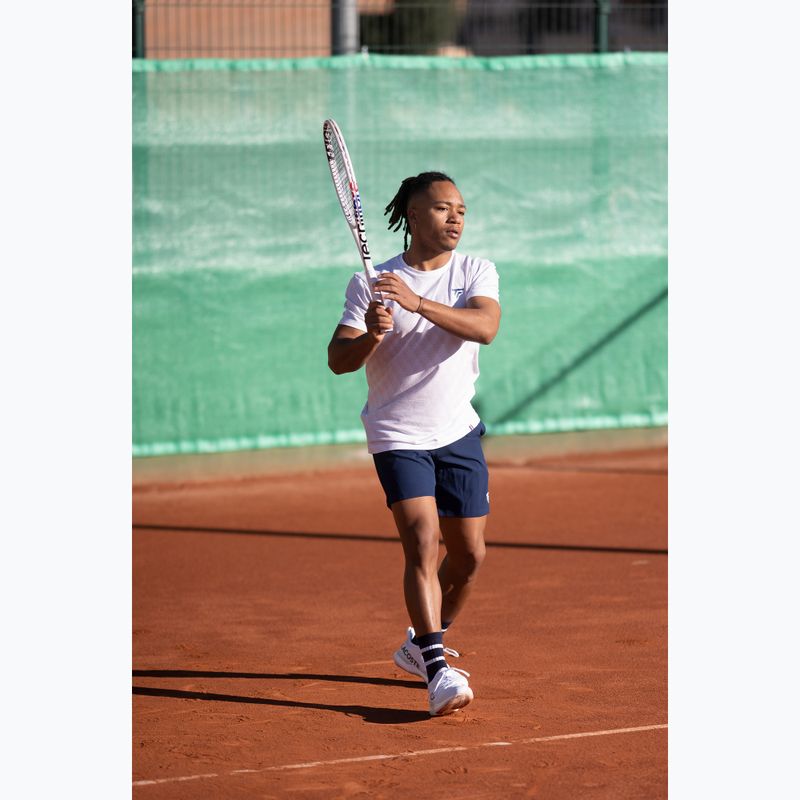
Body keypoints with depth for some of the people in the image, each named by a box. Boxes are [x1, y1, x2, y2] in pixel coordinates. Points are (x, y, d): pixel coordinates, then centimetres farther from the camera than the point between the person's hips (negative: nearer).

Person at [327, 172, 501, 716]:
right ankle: (438, 673, -25)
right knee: (423, 542, -20)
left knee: (469, 555, 7)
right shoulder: (371, 284, -4)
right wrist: (371, 336, -31)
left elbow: (485, 327, -21)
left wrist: (418, 302, -34)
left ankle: (421, 645, 31)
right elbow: (338, 360, -9)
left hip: (459, 432, 4)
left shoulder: (477, 273, -1)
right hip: (399, 435, -3)